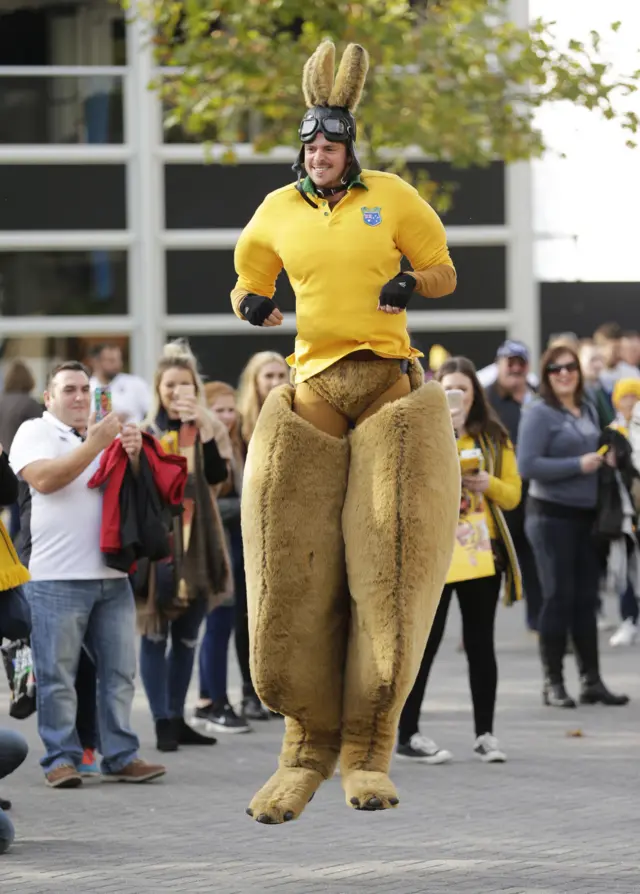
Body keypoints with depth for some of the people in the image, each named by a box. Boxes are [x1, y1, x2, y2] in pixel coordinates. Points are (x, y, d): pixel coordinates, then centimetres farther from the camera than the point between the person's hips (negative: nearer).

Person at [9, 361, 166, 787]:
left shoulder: (104, 436, 21)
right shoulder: (34, 433, 4)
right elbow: (44, 479, -13)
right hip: (57, 578, -5)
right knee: (58, 676, -5)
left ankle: (121, 756, 7)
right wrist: (95, 445, -15)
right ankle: (61, 759, 0)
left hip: (112, 575, 5)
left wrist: (133, 456, -3)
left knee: (120, 671, 3)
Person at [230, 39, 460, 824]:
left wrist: (410, 282, -12)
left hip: (388, 379, -1)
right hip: (314, 383, 2)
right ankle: (309, 746, 3)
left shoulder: (391, 197, 3)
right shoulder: (278, 212, 8)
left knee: (390, 557, -9)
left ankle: (368, 750, -5)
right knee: (300, 566, -6)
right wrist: (252, 303, -4)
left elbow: (444, 271, 10)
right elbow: (248, 280, 19)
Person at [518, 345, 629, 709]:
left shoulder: (589, 410, 13)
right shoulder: (540, 413, -8)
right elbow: (527, 465, -18)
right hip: (552, 515, -6)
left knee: (586, 599, 9)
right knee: (559, 597, -4)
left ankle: (592, 681, 14)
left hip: (586, 515, 6)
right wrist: (578, 465, -18)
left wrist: (605, 459, 4)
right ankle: (553, 683, 3)